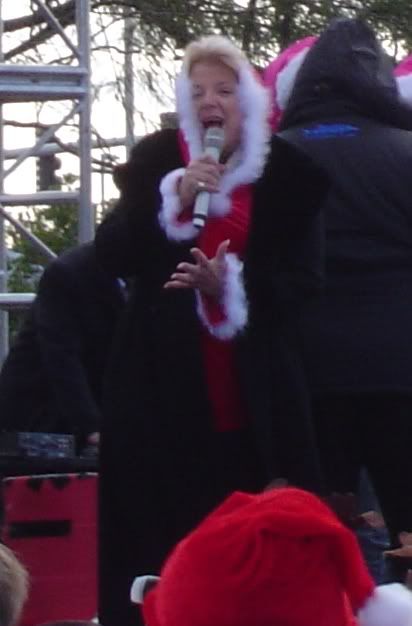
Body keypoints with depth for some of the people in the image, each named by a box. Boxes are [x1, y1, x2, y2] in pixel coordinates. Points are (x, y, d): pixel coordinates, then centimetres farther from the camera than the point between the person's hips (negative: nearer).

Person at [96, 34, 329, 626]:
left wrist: (229, 286, -18)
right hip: (165, 385, 0)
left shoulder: (286, 170, 3)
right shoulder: (158, 160, 6)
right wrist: (174, 195, -16)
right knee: (163, 537, -5)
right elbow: (112, 254, -3)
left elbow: (303, 279, -1)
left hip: (255, 392, 0)